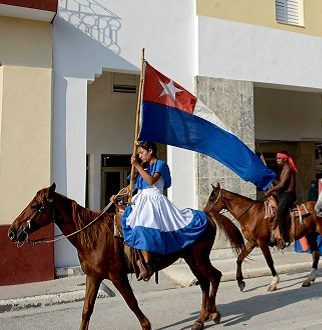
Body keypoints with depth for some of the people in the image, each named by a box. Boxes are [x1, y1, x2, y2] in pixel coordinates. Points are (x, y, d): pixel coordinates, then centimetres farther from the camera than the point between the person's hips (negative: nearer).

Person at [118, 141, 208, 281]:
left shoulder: (160, 164, 3)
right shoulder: (144, 167, 23)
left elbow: (151, 180, -15)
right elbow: (133, 187, 21)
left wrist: (138, 166, -11)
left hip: (154, 200, -7)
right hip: (141, 200, 8)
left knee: (143, 227, -28)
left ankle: (147, 265, -25)